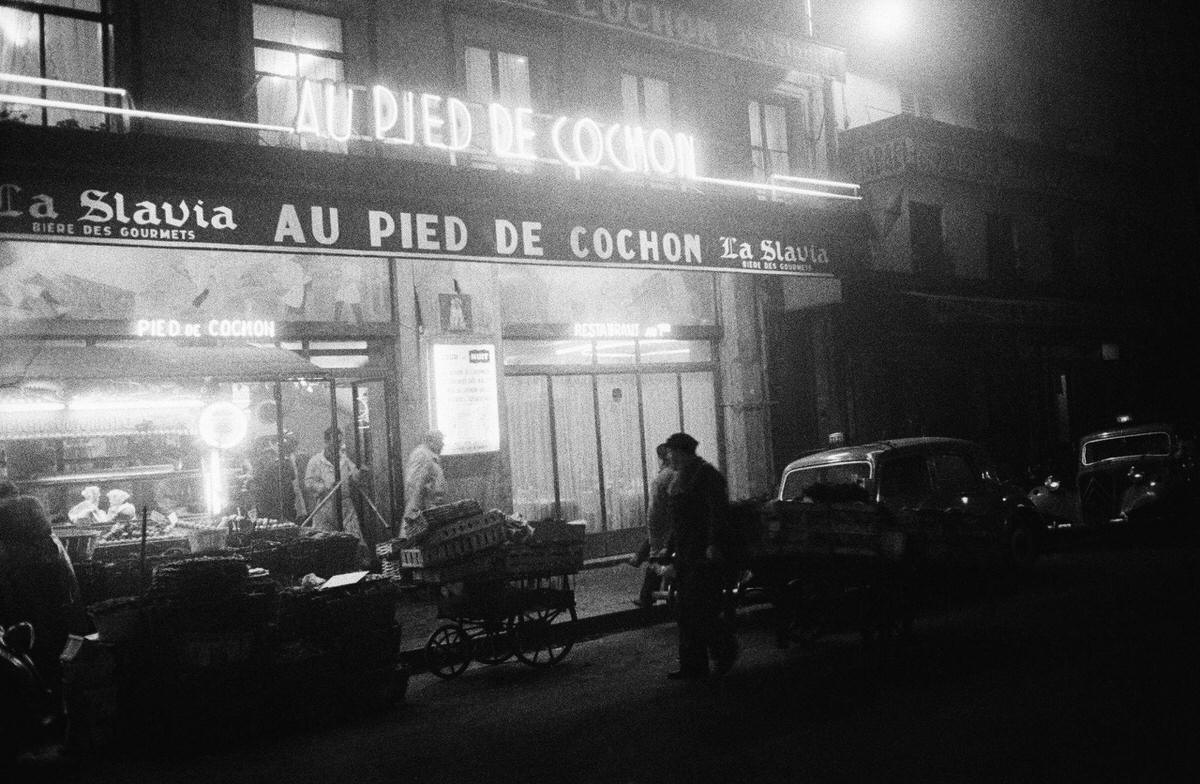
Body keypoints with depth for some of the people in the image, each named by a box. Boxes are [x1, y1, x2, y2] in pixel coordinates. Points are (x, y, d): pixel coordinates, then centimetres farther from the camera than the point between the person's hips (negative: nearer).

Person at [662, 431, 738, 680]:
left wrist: (714, 545, -23)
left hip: (704, 556, -9)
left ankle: (724, 651, 9)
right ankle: (692, 666, 11)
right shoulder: (678, 480, 19)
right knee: (685, 613, 7)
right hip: (684, 556, 9)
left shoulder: (706, 475, -10)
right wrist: (671, 548, 23)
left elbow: (718, 512, -17)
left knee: (700, 610, -9)